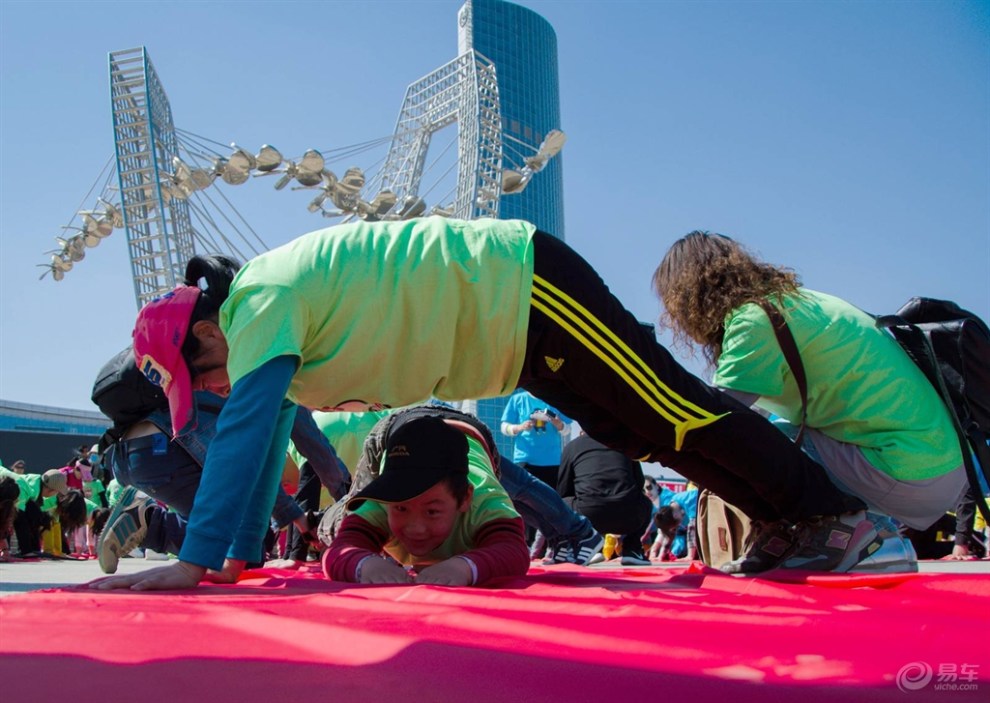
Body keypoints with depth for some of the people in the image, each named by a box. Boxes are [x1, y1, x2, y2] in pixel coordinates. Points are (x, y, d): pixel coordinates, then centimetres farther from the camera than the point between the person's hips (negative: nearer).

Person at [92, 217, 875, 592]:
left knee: (680, 416, -4)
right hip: (511, 322, 9)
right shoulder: (268, 311, 10)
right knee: (647, 430, 15)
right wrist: (239, 558, 13)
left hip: (523, 290, -9)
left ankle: (840, 511, 12)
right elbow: (266, 442, 14)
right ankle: (805, 516, 29)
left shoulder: (262, 302, -17)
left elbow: (245, 432, -28)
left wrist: (194, 562, -28)